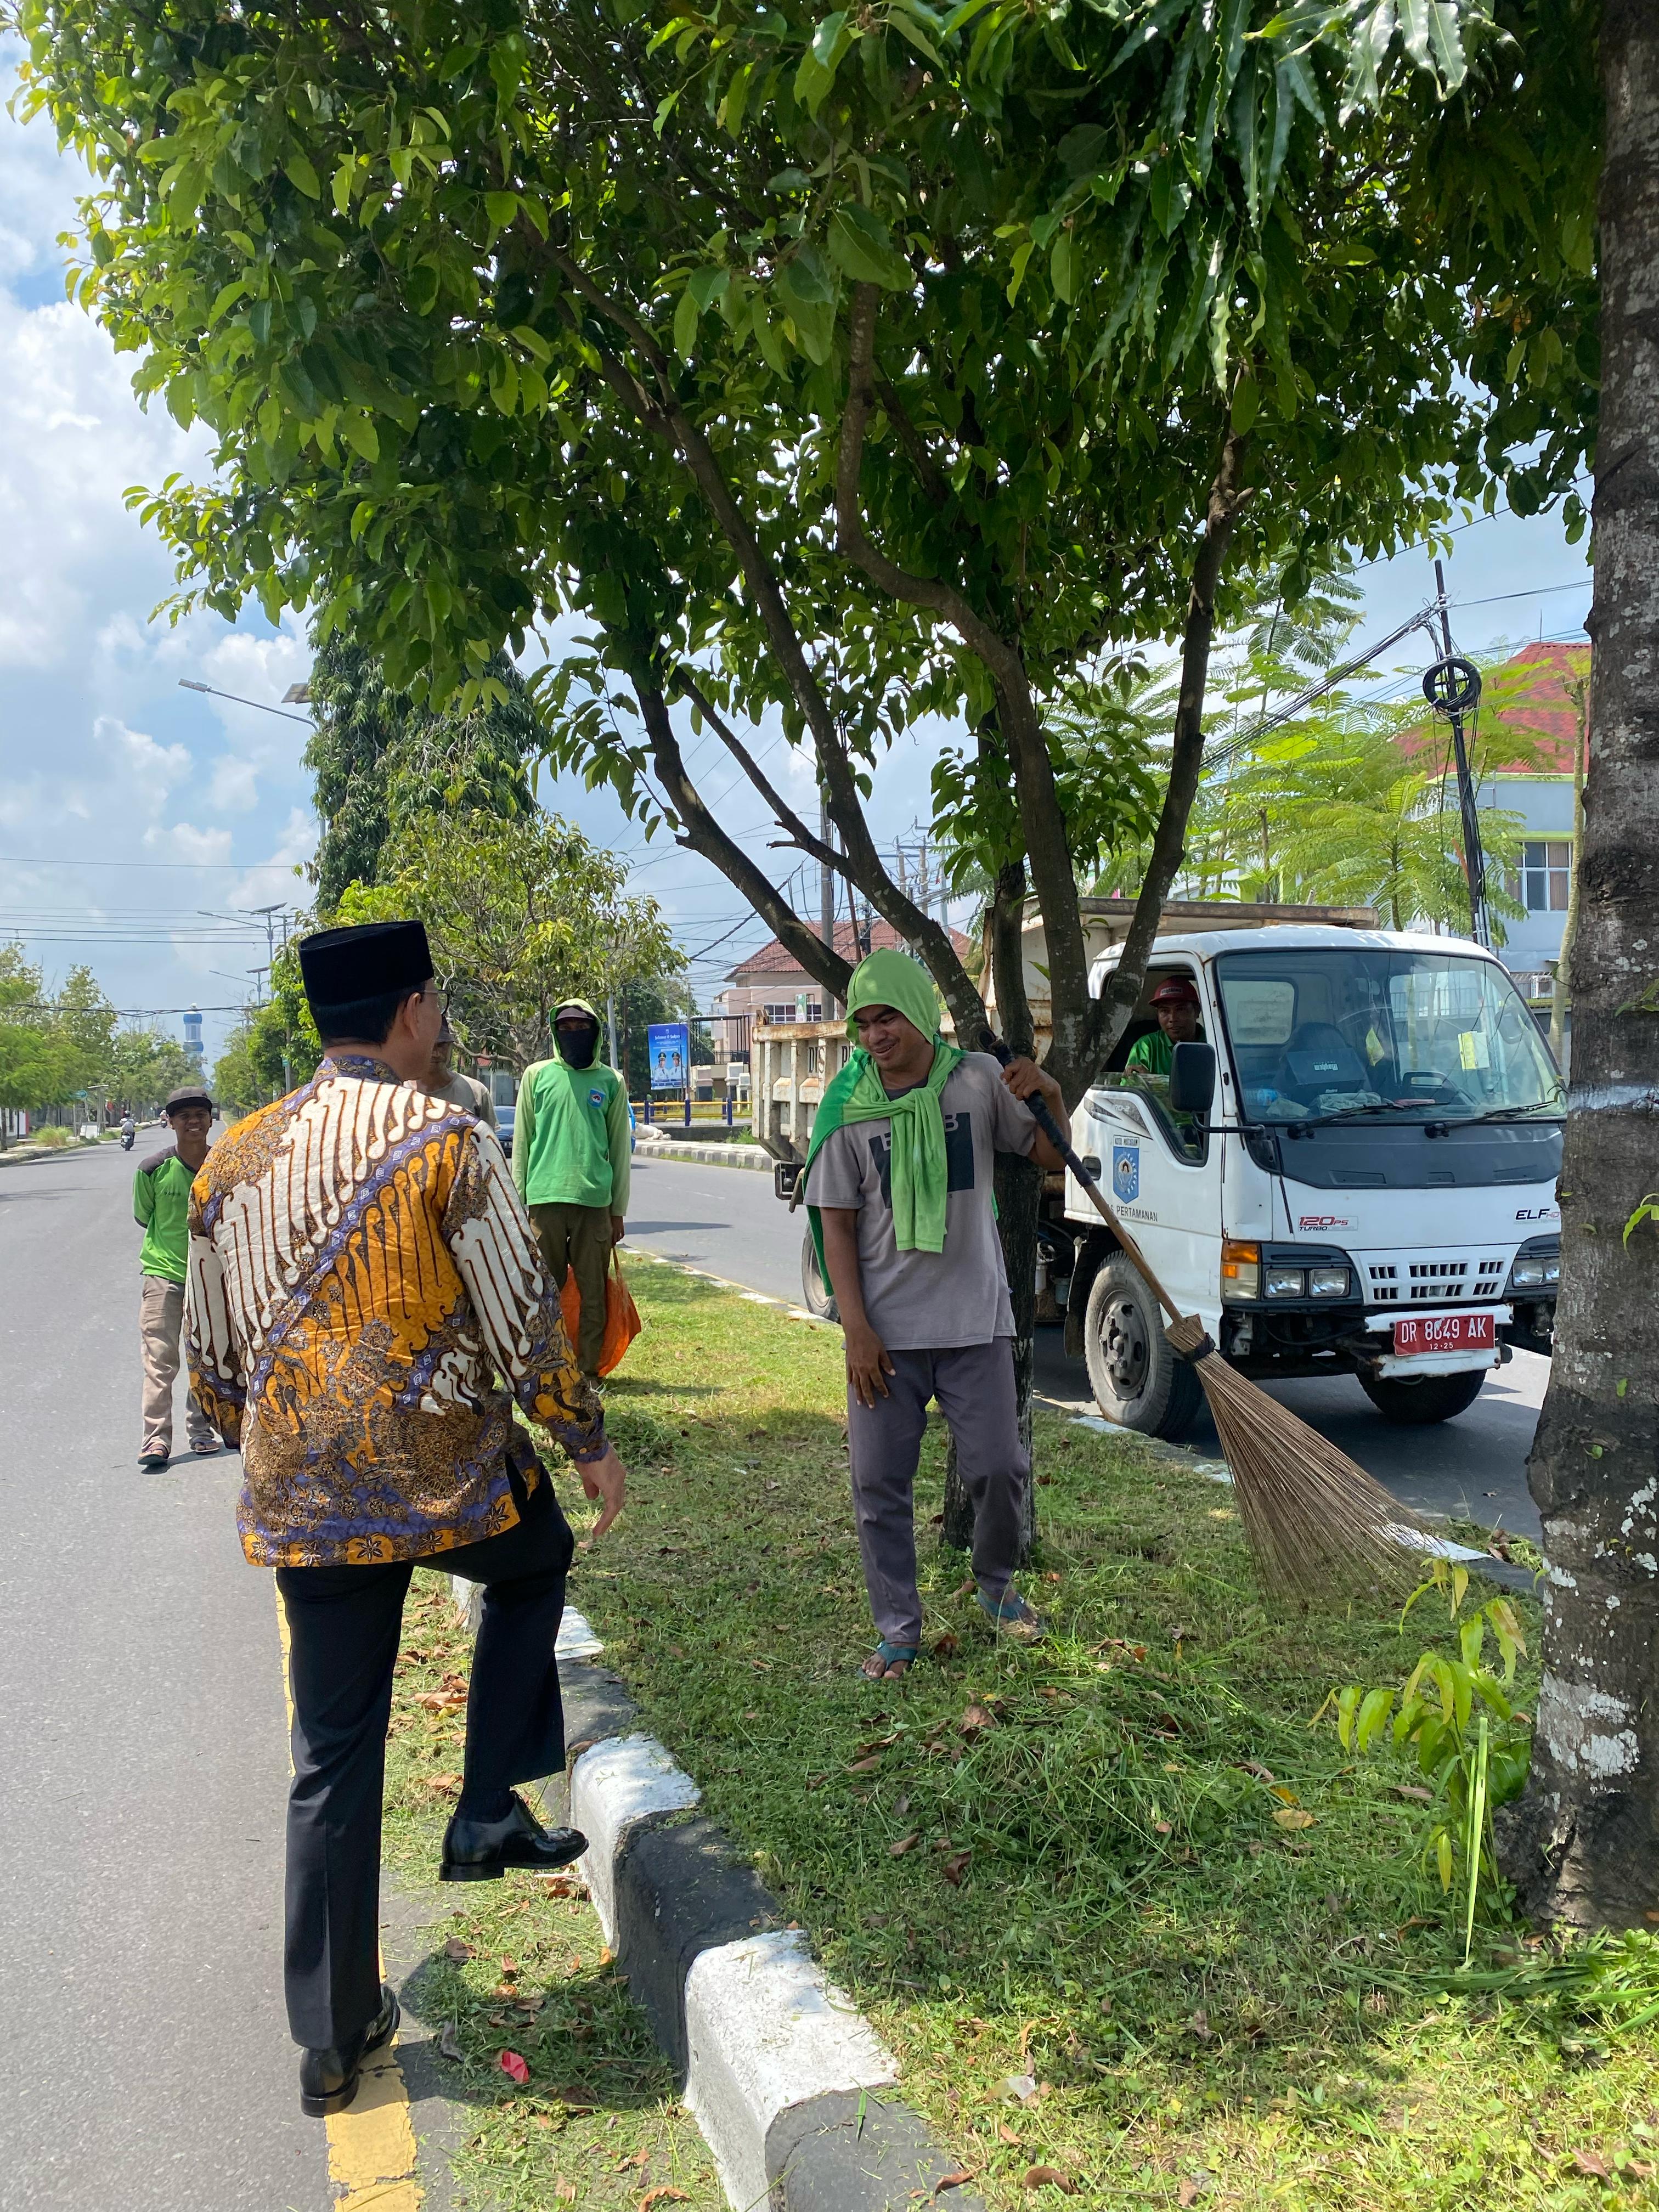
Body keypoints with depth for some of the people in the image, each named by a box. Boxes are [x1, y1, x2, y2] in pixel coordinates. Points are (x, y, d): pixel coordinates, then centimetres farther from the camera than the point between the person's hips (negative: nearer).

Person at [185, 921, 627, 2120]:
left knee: (334, 1762, 15)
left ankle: (335, 2037, 26)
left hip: (304, 1506, 5)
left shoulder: (235, 1158, 5)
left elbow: (213, 1364, 12)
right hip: (452, 1478, -4)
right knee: (536, 1561, 29)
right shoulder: (449, 1141, -11)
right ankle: (489, 1813, 23)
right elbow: (527, 1321, -11)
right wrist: (590, 1443, 3)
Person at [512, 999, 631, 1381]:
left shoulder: (611, 1081, 9)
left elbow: (619, 1148, 10)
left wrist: (619, 1210, 7)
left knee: (593, 1293, 3)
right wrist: (517, 1201, 3)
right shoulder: (537, 1075, 8)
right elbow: (522, 1141, 8)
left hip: (595, 1202, 0)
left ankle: (588, 1370, 10)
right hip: (545, 1199, 0)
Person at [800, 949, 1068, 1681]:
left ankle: (997, 1589, 36)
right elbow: (836, 1224, -3)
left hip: (974, 1319, 0)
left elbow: (1050, 1156, 6)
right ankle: (898, 1631, 21)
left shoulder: (978, 1079, -4)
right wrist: (856, 1330, -9)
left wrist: (1050, 1094, -15)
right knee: (879, 1486, 5)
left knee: (999, 1469, 7)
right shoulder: (847, 1107, -6)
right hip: (885, 1328, 0)